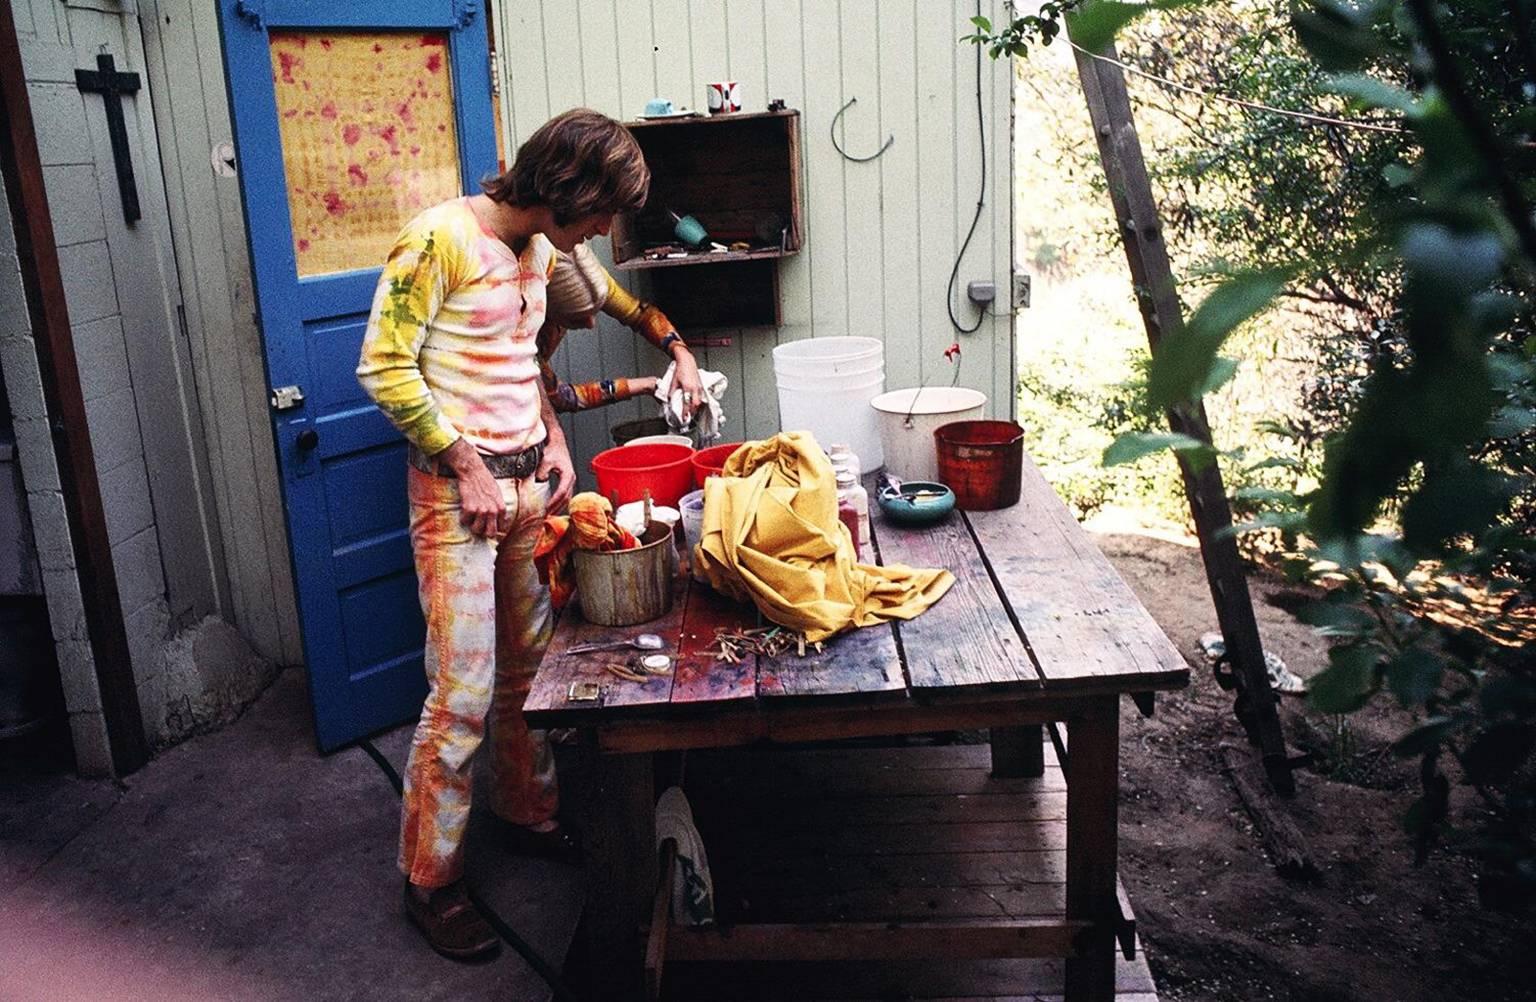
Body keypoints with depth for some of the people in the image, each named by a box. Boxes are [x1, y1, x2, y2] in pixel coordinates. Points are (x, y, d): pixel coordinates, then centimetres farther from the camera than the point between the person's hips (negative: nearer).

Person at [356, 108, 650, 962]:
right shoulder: (440, 239, -16)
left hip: (531, 476, 8)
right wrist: (467, 465, -15)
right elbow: (384, 369, -16)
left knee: (532, 663, 15)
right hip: (459, 484, -7)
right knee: (464, 691, -4)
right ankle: (431, 879, 13)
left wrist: (554, 439, 8)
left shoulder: (539, 249, 8)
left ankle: (530, 810, 36)